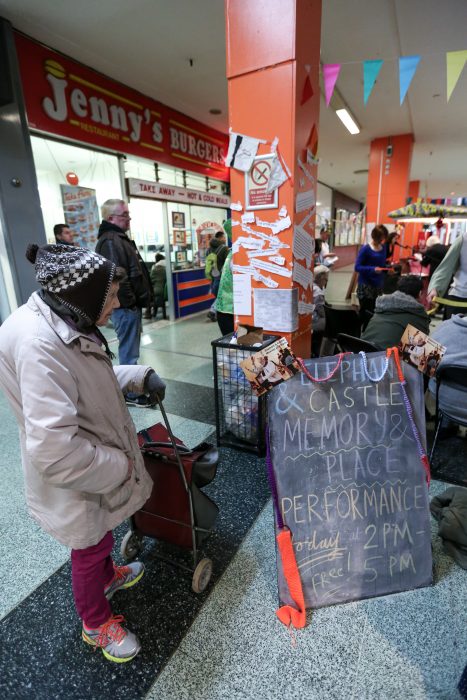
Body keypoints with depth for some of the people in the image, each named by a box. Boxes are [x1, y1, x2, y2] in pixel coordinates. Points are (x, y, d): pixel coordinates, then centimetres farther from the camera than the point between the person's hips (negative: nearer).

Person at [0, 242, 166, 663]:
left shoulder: (65, 326, -3)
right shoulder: (38, 343, -35)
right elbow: (53, 451, -38)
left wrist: (140, 376, -4)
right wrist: (121, 466, -22)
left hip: (100, 465, 8)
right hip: (77, 482, -8)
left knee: (102, 536, 32)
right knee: (90, 549, 19)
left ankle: (108, 576, 62)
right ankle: (97, 624, 48)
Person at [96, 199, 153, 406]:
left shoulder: (119, 238, 19)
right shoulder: (110, 241, -15)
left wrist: (141, 300, 21)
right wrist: (129, 302, -18)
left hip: (132, 305, 11)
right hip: (126, 307, -11)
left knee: (130, 350, 19)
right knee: (129, 352, -3)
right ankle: (131, 394, 8)